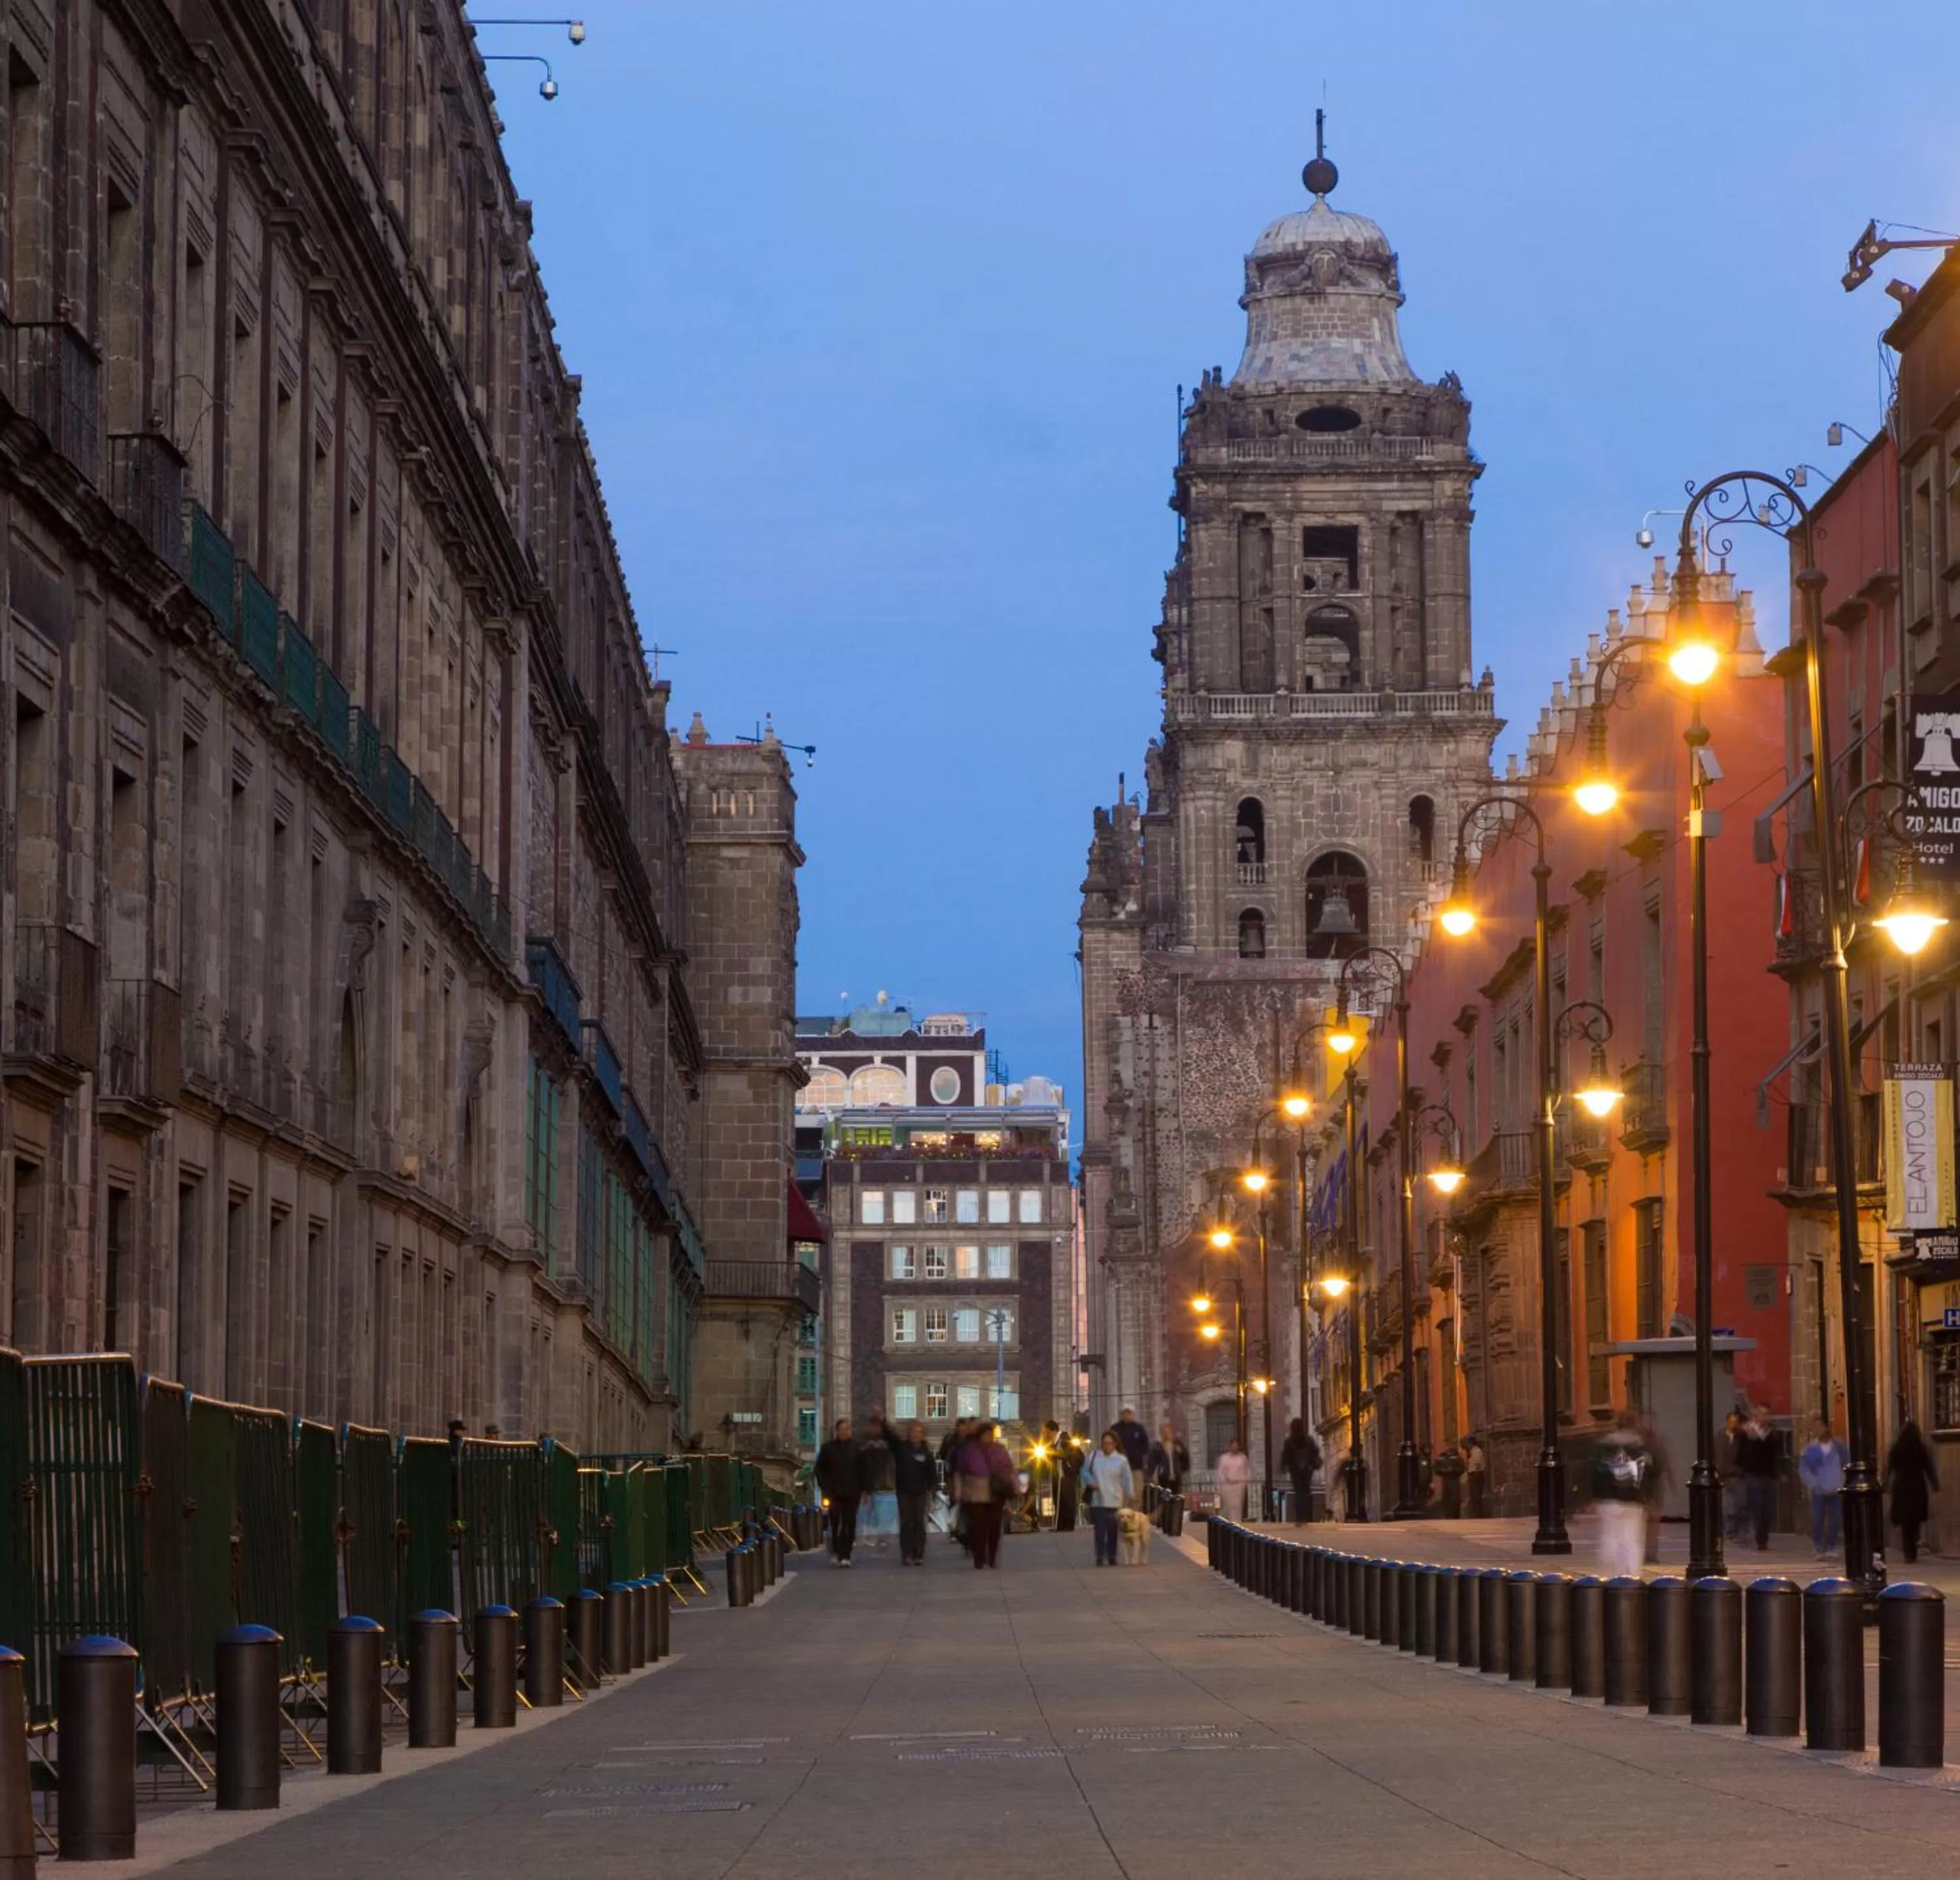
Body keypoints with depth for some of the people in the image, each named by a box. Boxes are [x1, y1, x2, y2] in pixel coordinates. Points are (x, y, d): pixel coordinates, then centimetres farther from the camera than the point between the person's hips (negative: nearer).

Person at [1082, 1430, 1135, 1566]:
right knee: (1100, 1530, -2)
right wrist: (1091, 1482, -4)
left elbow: (1127, 1479, 1)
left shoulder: (1122, 1460, -1)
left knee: (1113, 1531, 3)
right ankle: (1100, 1557, 3)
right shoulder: (1094, 1457, 2)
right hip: (1098, 1500, 1)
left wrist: (1131, 1494, -9)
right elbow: (1085, 1471, 13)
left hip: (1114, 1502, -1)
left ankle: (1112, 1557, 15)